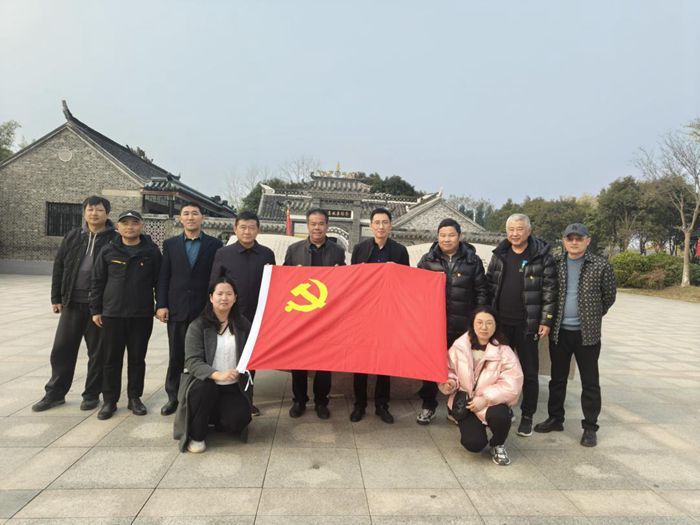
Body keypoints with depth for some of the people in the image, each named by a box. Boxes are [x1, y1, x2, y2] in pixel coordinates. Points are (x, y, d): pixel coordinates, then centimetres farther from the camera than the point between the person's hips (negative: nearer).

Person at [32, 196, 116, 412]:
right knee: (62, 349, 11)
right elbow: (59, 266, 11)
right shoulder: (73, 236, 8)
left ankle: (92, 394, 22)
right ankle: (55, 393, 26)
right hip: (72, 303, 4)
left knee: (97, 352, 7)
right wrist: (56, 297, 6)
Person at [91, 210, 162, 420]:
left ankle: (135, 397, 22)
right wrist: (95, 310, 3)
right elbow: (97, 282, 6)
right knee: (112, 359, 7)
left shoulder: (151, 251, -1)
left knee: (137, 358, 9)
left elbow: (159, 281, 2)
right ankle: (109, 400, 19)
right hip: (112, 314, 1)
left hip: (142, 315, -1)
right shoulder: (108, 251, 2)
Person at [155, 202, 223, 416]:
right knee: (176, 356, 11)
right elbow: (163, 277, 6)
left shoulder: (214, 244, 2)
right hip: (177, 310, 2)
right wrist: (161, 305, -2)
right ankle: (173, 396, 25)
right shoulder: (170, 244, 8)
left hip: (204, 310, -2)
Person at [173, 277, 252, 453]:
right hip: (206, 384, -2)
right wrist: (218, 375, -31)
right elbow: (192, 361, -16)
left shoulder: (243, 324, 4)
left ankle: (216, 417, 19)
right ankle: (196, 436, -8)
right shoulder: (197, 325, -5)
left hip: (234, 387, 2)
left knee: (238, 421, -21)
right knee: (202, 388, -35)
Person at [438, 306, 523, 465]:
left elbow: (511, 385, -18)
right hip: (466, 402, 1)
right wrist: (450, 383, -16)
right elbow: (449, 371, 6)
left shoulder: (504, 351, -12)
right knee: (473, 443, -19)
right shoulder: (459, 346, -7)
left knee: (500, 415, -36)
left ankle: (498, 445, 1)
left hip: (492, 402, -1)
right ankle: (470, 426, 22)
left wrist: (485, 399, -24)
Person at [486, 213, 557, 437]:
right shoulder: (499, 254, 7)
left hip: (527, 324, -4)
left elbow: (549, 290, -7)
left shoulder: (542, 256, -5)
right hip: (501, 322, 4)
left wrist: (546, 320, -11)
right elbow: (489, 285, 11)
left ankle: (527, 416, 21)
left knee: (529, 372, 7)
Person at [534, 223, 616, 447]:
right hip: (559, 331, 3)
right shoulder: (555, 264, 2)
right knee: (557, 378, 14)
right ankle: (555, 418, 28)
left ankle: (590, 427, 18)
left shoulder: (600, 265, -5)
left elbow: (609, 296, 4)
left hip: (587, 333, -2)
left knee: (590, 382, 6)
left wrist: (592, 317, 8)